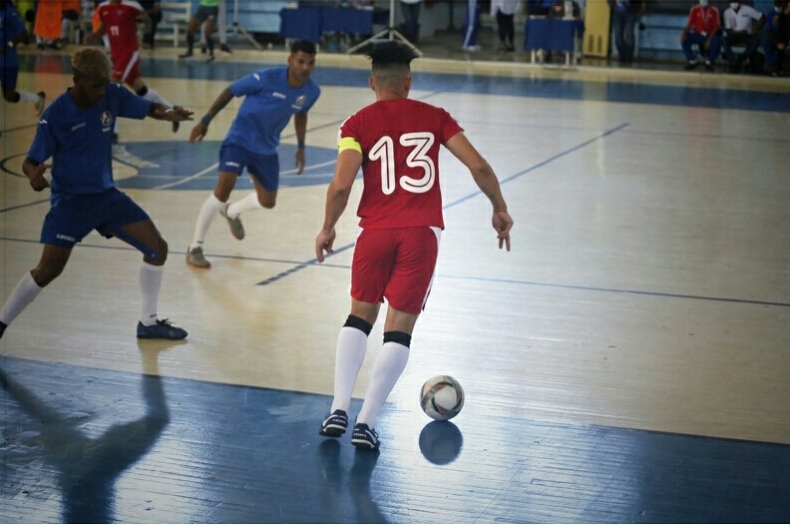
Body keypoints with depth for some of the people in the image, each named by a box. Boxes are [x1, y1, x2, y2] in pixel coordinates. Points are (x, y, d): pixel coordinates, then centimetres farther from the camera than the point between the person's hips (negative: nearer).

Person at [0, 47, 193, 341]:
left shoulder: (112, 96, -7)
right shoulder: (55, 115, -18)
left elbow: (149, 109, 4)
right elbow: (30, 162, -14)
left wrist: (167, 114, -21)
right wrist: (34, 175, -39)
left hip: (106, 195, 5)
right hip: (70, 201, -5)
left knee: (157, 248, -2)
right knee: (48, 271, -10)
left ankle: (148, 322, 13)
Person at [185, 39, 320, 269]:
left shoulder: (312, 92, -11)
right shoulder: (266, 78, -26)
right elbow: (229, 92, -13)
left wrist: (301, 146, 13)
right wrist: (205, 121, -13)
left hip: (267, 148, 6)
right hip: (240, 139, -6)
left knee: (268, 202, 16)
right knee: (223, 189, -22)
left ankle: (231, 212, 50)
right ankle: (195, 248, -9)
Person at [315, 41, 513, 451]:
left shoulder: (357, 124, 4)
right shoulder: (434, 117, 10)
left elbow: (341, 185, -9)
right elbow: (478, 165, 2)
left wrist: (327, 228, 7)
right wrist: (500, 210, 15)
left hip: (376, 231, 0)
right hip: (422, 232, 0)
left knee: (359, 316, 18)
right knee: (399, 329, 4)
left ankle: (339, 411, 8)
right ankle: (365, 423, -2)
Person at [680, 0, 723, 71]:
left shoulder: (714, 11, -5)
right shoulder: (695, 9, 0)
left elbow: (716, 27, -9)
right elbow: (690, 24, -4)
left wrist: (709, 40, -23)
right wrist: (684, 33, -26)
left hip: (710, 36, -2)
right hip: (697, 35, 2)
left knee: (717, 40, -35)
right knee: (684, 38, -25)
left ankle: (709, 62, -13)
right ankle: (692, 61, -11)